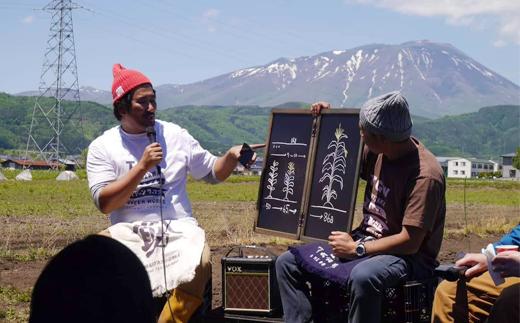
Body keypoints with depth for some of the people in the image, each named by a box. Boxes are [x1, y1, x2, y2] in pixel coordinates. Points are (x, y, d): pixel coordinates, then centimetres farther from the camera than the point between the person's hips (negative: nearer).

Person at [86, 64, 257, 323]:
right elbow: (104, 203, -7)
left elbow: (212, 173, 15)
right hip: (128, 232, 0)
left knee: (199, 265, -33)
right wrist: (142, 167, -15)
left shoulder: (175, 135, 8)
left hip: (178, 228, 0)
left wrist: (231, 157, -7)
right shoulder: (102, 147, 4)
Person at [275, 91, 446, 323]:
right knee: (287, 262, -2)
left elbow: (410, 242, -25)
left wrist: (357, 249, -19)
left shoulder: (425, 175, -22)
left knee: (362, 276, -42)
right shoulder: (377, 152, 1)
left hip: (407, 257, -8)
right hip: (365, 240, 8)